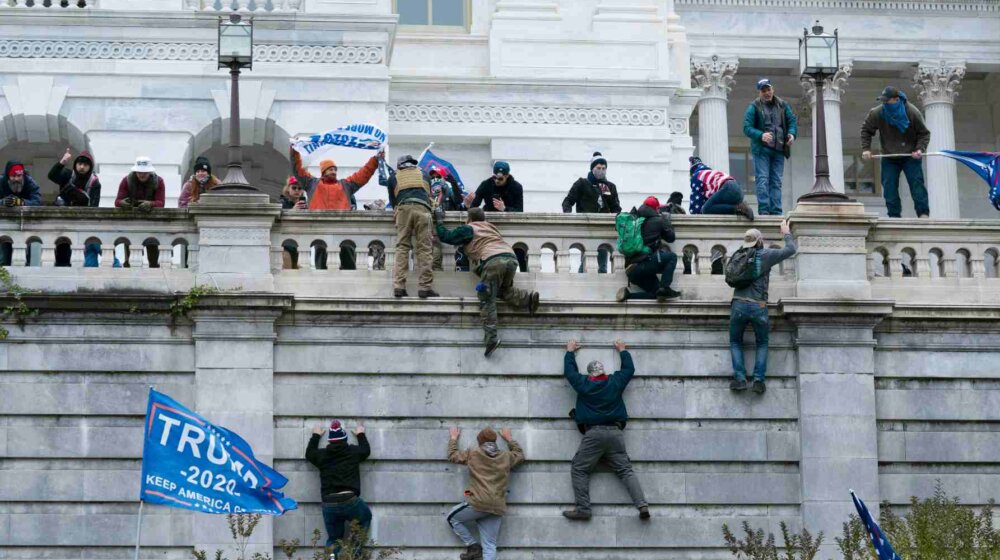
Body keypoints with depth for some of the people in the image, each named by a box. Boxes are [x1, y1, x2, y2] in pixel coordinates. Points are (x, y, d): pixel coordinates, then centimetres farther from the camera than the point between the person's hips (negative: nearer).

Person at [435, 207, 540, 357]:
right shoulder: (490, 227, 33)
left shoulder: (468, 229, 17)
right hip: (511, 258, 6)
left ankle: (491, 337, -17)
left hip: (493, 260, -6)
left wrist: (439, 221, 33)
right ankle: (528, 298, 0)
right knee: (504, 290, 27)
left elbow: (446, 237, 18)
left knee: (486, 299, -4)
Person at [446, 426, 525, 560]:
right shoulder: (506, 457, 14)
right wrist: (509, 439, 46)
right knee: (489, 545, 3)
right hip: (497, 508, 4)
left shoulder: (472, 454, 6)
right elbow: (520, 455, 35)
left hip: (478, 503, -4)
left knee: (452, 518, 21)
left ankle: (473, 546, 10)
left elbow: (452, 455, 21)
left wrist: (453, 438, 37)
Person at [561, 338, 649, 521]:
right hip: (615, 433, 3)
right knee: (626, 470, 3)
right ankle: (642, 505, -12)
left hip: (593, 433, -3)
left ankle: (582, 509, -9)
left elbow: (569, 371, 22)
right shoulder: (615, 382, 9)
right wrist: (622, 351, 42)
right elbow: (629, 369, 27)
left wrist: (570, 351, 37)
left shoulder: (583, 384, 5)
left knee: (579, 470, 3)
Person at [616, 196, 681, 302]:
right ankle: (664, 288, -6)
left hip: (631, 270, 7)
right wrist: (667, 221, 28)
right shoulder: (657, 221, 1)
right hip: (645, 262, -7)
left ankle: (628, 294, -7)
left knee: (656, 293, 15)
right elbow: (670, 237, 12)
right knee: (672, 257, 12)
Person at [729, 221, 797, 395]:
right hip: (759, 307, -1)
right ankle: (758, 380, 1)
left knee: (735, 342, 16)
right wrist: (786, 233, 25)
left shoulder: (738, 256, 8)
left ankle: (740, 378, -1)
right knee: (762, 344, 16)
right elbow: (791, 250, 7)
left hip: (739, 305, 1)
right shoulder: (766, 255, -1)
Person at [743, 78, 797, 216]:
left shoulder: (782, 105, 11)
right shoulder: (754, 107, -1)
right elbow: (747, 128, -8)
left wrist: (792, 134, -10)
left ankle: (775, 211, 5)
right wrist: (761, 135, -25)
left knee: (776, 182, 4)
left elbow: (793, 121, 11)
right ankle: (764, 211, -12)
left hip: (779, 149, 4)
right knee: (763, 180, -9)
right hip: (761, 149, -4)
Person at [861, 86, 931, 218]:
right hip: (889, 158, 2)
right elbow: (866, 130, 4)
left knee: (916, 183, -11)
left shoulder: (913, 113, -16)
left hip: (910, 156, -2)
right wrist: (866, 148, -6)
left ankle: (923, 213, -10)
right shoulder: (876, 113, -13)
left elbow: (924, 133, -4)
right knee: (889, 187, -6)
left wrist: (920, 149, -20)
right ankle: (894, 215, 0)